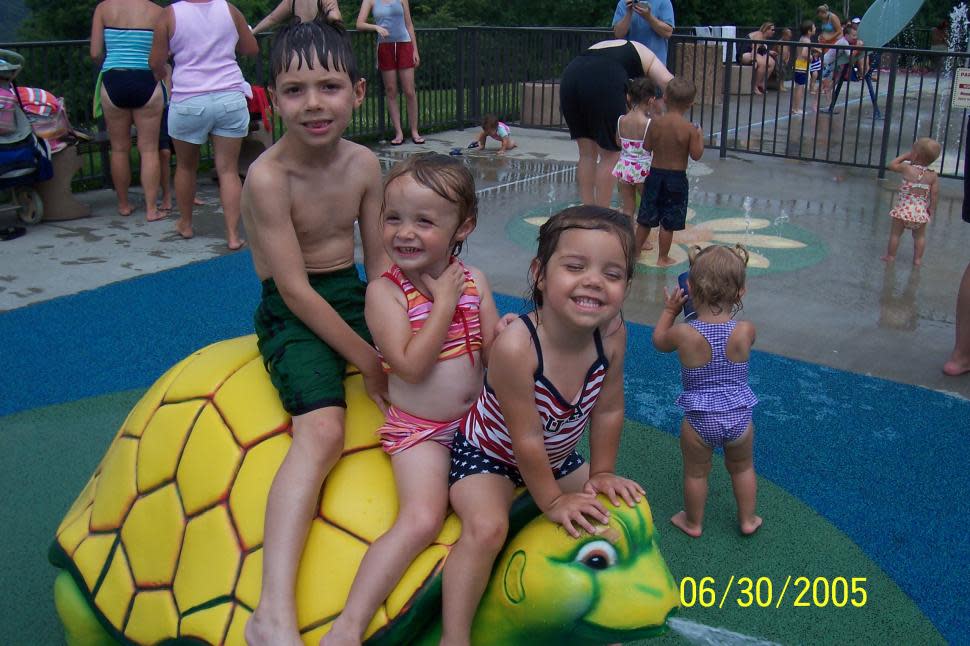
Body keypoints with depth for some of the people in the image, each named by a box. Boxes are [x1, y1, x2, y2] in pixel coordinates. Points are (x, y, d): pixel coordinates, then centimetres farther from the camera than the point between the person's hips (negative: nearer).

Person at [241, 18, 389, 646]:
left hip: (354, 296, 7)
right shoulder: (268, 177, -20)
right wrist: (367, 360, -18)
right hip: (293, 313, -7)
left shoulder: (365, 164, -1)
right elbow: (296, 290, -20)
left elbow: (378, 258, 6)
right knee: (322, 430, -30)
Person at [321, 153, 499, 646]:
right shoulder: (385, 291, -13)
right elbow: (411, 365, -23)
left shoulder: (473, 282, 1)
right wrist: (445, 304, -19)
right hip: (419, 431, -6)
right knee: (421, 519, -21)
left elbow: (491, 353, 0)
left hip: (478, 420, 6)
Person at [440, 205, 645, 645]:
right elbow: (527, 439, -28)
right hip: (487, 454, -6)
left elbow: (608, 411, -7)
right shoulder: (515, 346, -39)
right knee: (486, 527, -29)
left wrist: (601, 474, 0)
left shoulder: (612, 334, -23)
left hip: (556, 457, 7)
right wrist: (552, 500, -17)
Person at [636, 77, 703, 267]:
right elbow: (696, 155, -12)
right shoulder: (689, 128, -15)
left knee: (646, 217, 16)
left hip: (655, 173, 3)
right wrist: (700, 137, 3)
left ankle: (637, 248, 29)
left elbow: (647, 146, 0)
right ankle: (663, 258, 16)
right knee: (668, 222, 7)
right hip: (676, 178, -3)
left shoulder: (656, 122, -8)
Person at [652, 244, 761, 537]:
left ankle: (693, 522, 41)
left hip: (700, 420, -2)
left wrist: (669, 310, 12)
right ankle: (748, 520, 44)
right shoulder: (746, 331, -19)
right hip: (739, 416, 2)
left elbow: (659, 341, 3)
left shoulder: (683, 334, -21)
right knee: (742, 467, 27)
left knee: (696, 471, 22)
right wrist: (727, 308, 11)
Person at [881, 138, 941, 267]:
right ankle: (917, 258, 19)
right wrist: (932, 210, 8)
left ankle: (890, 255, 18)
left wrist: (904, 156, 13)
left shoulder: (906, 168, -11)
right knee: (920, 236, 16)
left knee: (895, 233, 12)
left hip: (903, 209, -2)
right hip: (921, 212, 2)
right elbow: (934, 195, -3)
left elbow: (892, 165, 7)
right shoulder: (933, 176, -5)